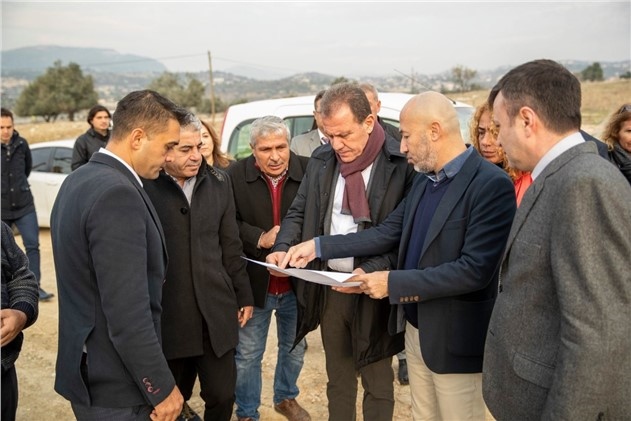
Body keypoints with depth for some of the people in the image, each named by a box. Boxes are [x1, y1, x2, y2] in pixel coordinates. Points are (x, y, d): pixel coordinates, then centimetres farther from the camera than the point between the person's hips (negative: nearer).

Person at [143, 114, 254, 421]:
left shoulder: (218, 181, 5)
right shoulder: (142, 186, -11)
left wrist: (244, 295, 13)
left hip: (216, 312, 4)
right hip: (164, 316, -3)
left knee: (222, 396, 11)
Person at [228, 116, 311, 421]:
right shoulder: (236, 175, -11)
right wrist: (260, 238, -24)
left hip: (297, 282, 2)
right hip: (254, 282, -1)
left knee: (294, 348, 23)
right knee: (248, 355, 14)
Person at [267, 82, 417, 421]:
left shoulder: (401, 164, -14)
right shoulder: (321, 160, 3)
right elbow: (299, 212, 10)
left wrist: (371, 271, -26)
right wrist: (282, 247, -9)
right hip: (327, 286, 5)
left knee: (378, 383, 15)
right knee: (338, 379, 21)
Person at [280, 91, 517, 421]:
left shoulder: (492, 184, -20)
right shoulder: (424, 180, 7)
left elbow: (475, 269, -25)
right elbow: (387, 233, 8)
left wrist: (394, 282, -23)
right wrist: (319, 246, 1)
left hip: (455, 339, -7)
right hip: (415, 329, 7)